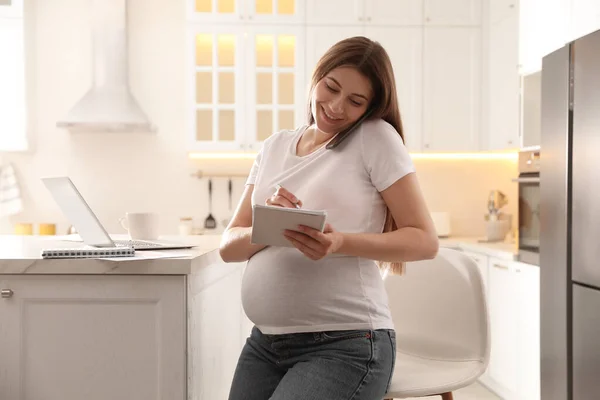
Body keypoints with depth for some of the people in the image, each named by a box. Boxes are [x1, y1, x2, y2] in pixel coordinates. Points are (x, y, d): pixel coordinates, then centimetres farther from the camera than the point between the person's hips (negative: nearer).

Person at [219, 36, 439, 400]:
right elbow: (229, 247, 7)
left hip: (345, 345, -5)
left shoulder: (376, 138, -4)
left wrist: (341, 243, -22)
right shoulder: (274, 147, 10)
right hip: (265, 342, 5)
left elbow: (425, 240, -7)